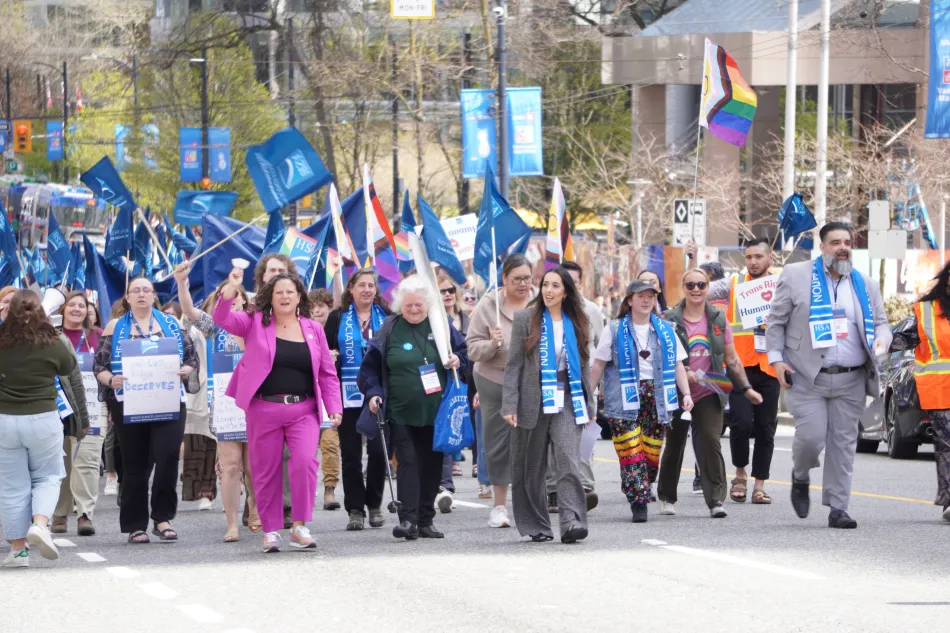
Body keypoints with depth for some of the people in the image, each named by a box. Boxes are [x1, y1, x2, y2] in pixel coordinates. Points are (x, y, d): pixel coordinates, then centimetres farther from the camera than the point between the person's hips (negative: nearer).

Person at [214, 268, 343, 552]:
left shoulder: (313, 330, 10)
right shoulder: (255, 323, 6)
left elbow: (327, 373, 12)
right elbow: (222, 318, -6)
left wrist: (334, 407, 2)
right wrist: (231, 289, -22)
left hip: (303, 410, 0)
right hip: (264, 409, 0)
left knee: (305, 462, -18)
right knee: (266, 471, 3)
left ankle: (299, 526, -10)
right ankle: (270, 531, 14)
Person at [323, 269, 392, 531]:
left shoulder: (386, 318, 8)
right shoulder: (338, 318, 7)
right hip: (348, 396, 0)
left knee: (378, 450, -4)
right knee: (350, 454, 0)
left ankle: (374, 505, 11)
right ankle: (354, 509, 6)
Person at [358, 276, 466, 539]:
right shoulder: (390, 329, 2)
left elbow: (464, 353, 14)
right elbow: (371, 365, 7)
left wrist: (458, 362, -7)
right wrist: (373, 393, -3)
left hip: (436, 411, 2)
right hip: (401, 411, -2)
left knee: (432, 465, 6)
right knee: (408, 463, -11)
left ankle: (425, 521, 15)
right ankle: (408, 519, -15)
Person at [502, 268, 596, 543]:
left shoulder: (577, 323, 10)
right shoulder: (526, 319, 3)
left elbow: (584, 365, 17)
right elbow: (513, 365, 0)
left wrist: (588, 404, 14)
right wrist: (509, 405, -8)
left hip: (567, 402, 1)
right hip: (533, 403, -1)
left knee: (569, 463, -15)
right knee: (532, 469, 5)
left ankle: (572, 521, -24)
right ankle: (536, 526, 16)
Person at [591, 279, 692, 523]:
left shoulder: (666, 330, 13)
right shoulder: (615, 330, 6)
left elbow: (678, 365, 14)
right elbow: (598, 366, 7)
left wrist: (686, 394, 2)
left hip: (656, 395, 3)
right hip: (624, 399, -3)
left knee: (652, 451, -1)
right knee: (630, 450, -13)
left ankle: (641, 492, 15)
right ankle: (639, 502, -15)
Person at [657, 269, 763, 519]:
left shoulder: (718, 319, 7)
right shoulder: (669, 320, -2)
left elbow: (731, 358, 12)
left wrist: (746, 388, 6)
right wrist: (683, 373, -19)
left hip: (708, 394, 1)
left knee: (709, 440, -15)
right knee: (674, 445, 10)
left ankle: (716, 499, -14)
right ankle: (666, 497, 28)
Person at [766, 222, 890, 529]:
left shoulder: (865, 285, 13)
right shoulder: (795, 276, 4)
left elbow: (880, 322, 18)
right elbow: (776, 321, 6)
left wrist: (881, 340, -6)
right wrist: (776, 358, -4)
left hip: (850, 380, 3)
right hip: (806, 377, -3)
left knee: (843, 443, 1)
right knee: (811, 436, -12)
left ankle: (837, 509, 7)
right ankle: (800, 478, 21)